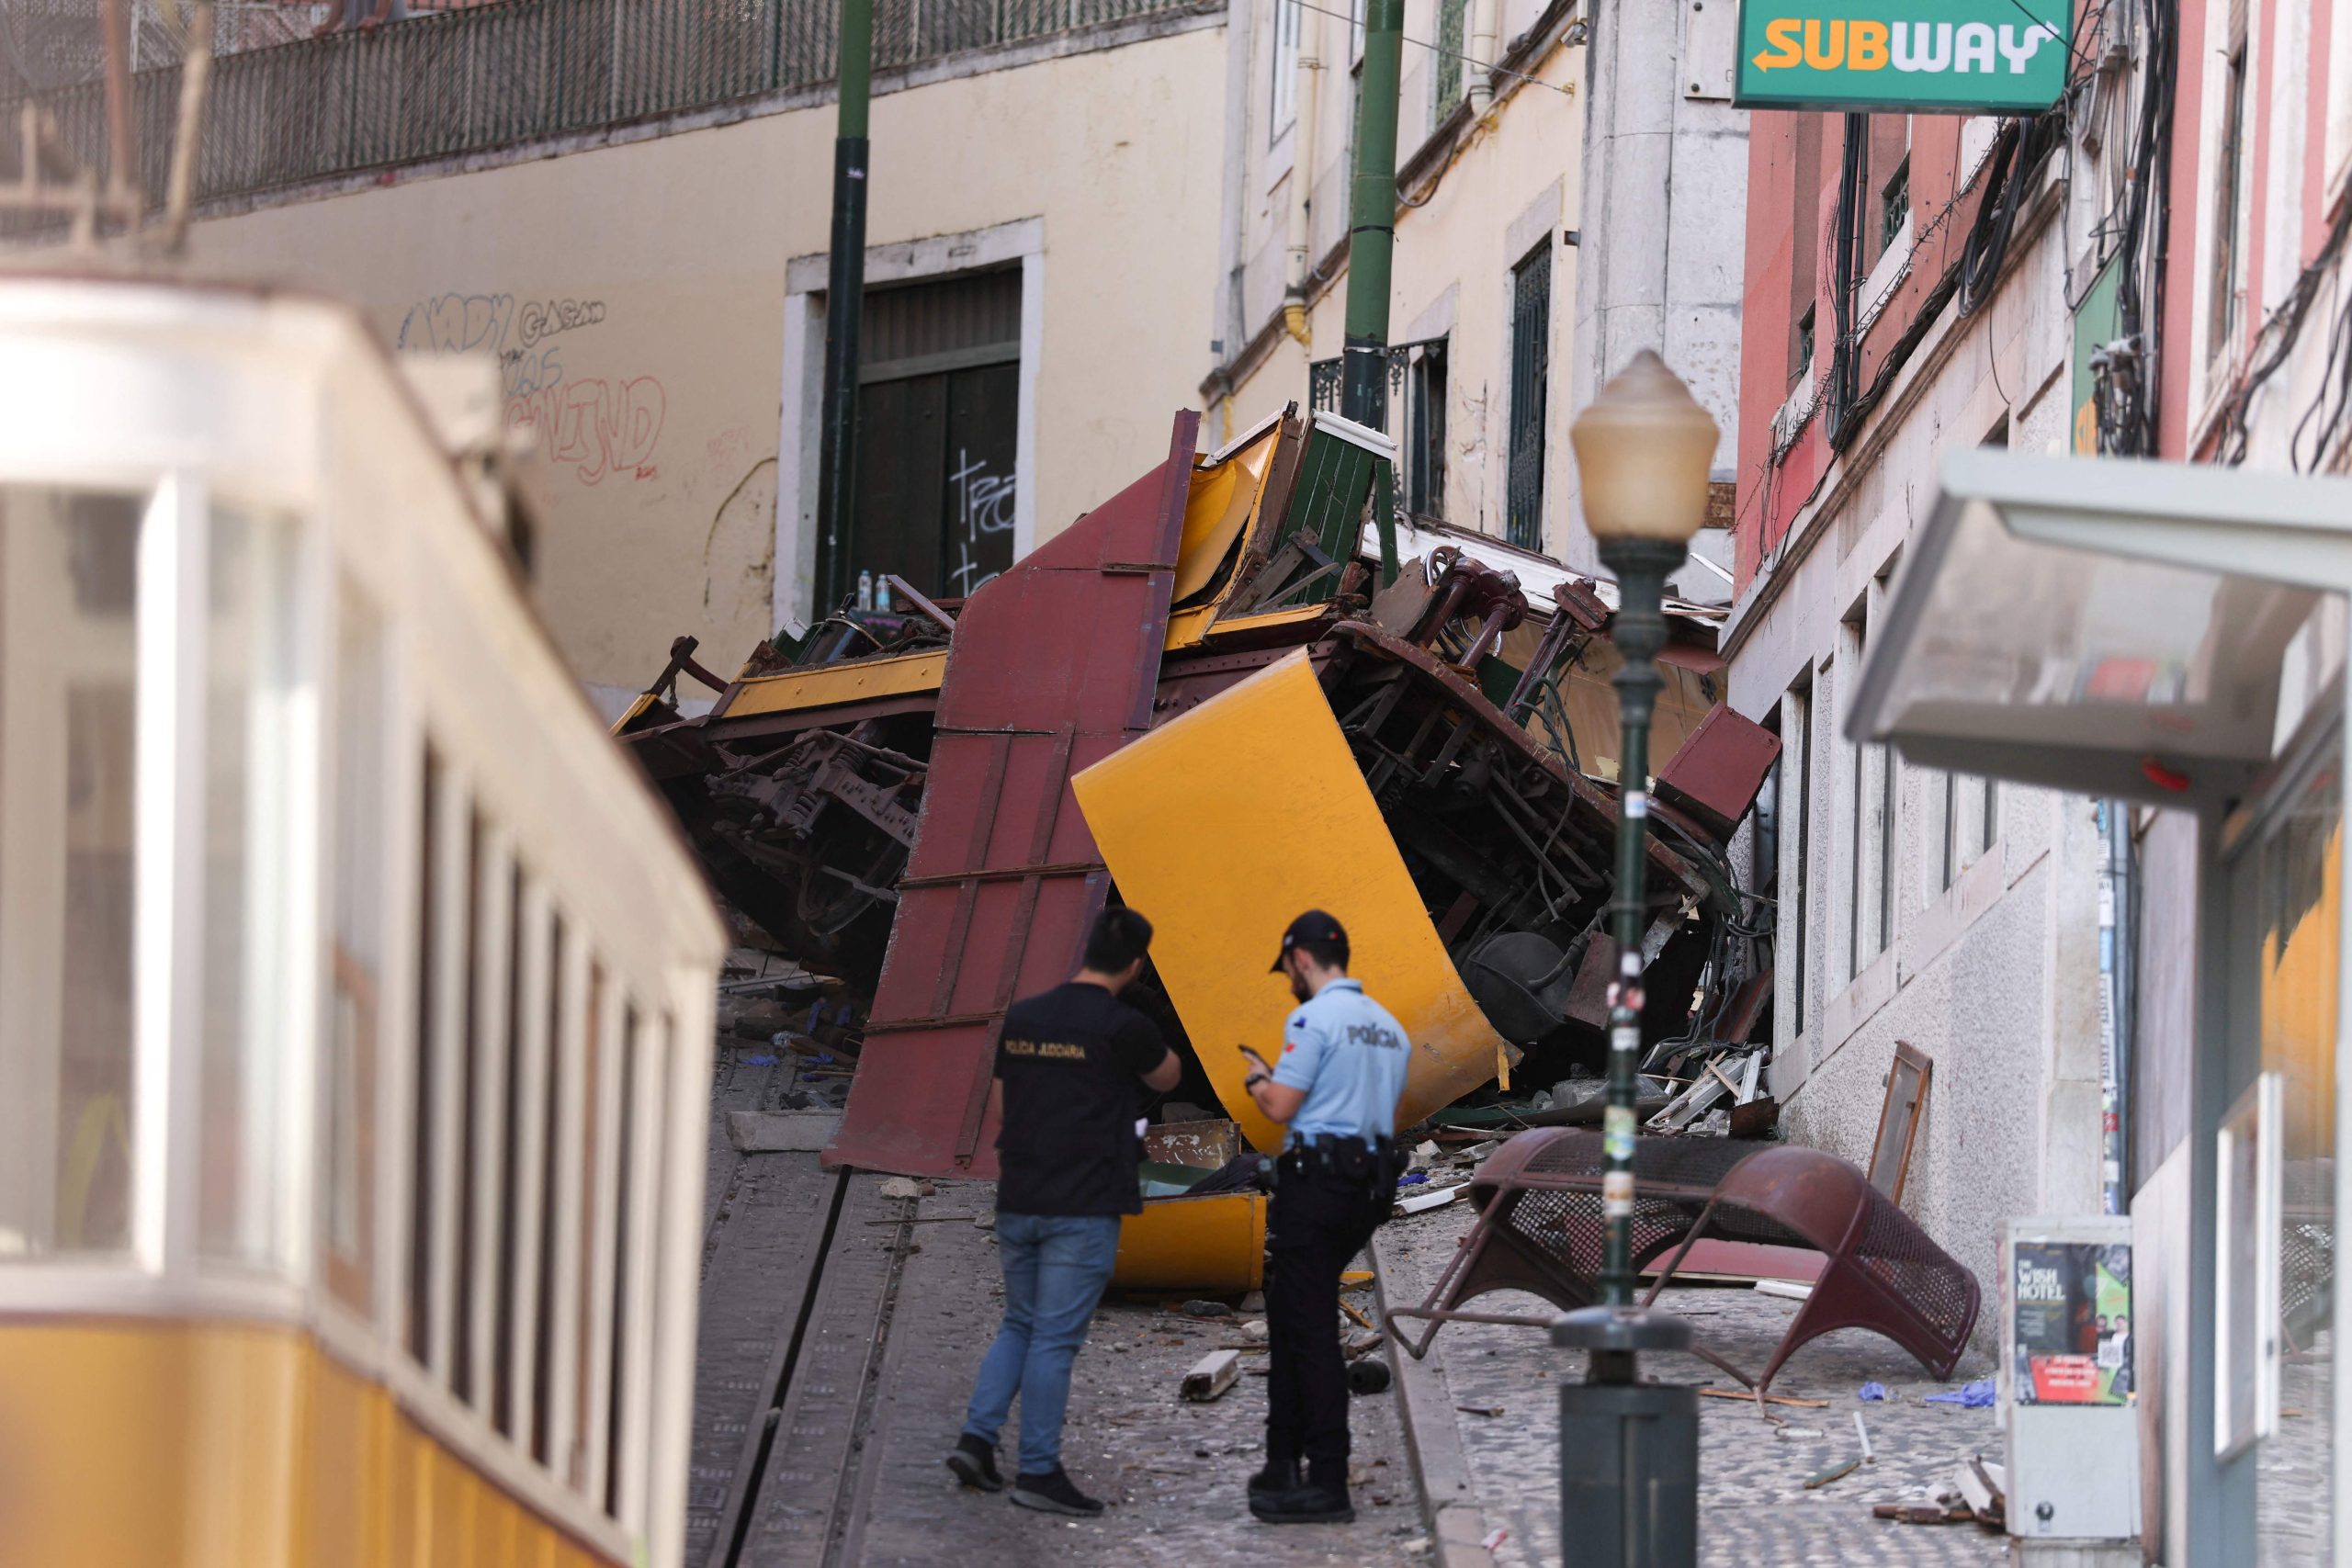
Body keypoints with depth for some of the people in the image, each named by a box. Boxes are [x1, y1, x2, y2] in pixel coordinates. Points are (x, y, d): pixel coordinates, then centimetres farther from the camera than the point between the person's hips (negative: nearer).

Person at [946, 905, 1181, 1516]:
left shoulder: (1022, 1018, 6)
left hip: (1018, 1204, 5)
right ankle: (1038, 1471, 1)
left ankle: (977, 1436, 6)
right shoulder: (1121, 1028, -10)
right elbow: (1167, 1077, 11)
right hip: (1083, 1208, -5)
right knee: (1055, 1339, -2)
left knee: (1020, 1326, 18)